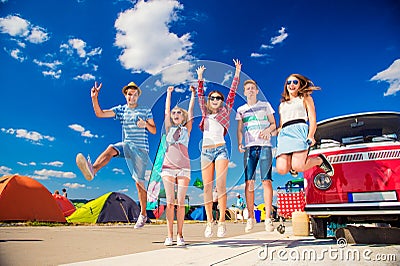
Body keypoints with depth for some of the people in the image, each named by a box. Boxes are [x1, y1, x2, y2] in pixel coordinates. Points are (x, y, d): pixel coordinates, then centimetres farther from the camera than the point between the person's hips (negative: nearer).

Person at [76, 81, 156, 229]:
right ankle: (92, 170, -57)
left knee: (139, 182, 0)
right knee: (111, 149, -32)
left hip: (141, 149, -3)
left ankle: (143, 214, 12)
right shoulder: (120, 110, 9)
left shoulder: (146, 111, 4)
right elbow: (99, 114, 0)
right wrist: (94, 98, -14)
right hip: (127, 145, 3)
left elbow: (154, 131, 5)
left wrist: (145, 124, -15)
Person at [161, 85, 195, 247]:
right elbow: (166, 110, 16)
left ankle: (180, 235, 4)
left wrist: (193, 94, 14)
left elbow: (191, 111, 12)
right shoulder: (169, 129, 16)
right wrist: (169, 93, 21)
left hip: (183, 168, -1)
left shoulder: (187, 129, 14)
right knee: (170, 202, -3)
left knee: (181, 203, -3)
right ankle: (169, 235, 2)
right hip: (168, 167, 1)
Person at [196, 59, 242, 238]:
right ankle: (209, 222, 4)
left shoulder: (225, 111, 11)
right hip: (205, 151, 3)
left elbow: (232, 93, 9)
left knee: (220, 185, -10)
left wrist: (237, 74, 8)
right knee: (207, 187, 0)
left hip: (220, 149, -3)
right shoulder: (205, 113, 18)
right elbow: (200, 96, 20)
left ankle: (222, 222, -6)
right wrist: (200, 78, 20)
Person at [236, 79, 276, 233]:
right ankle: (251, 217, 3)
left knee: (266, 180, -8)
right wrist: (239, 144, -4)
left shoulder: (265, 105, 15)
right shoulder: (241, 110, 16)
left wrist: (268, 130, -8)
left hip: (265, 146, -1)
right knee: (249, 182, -4)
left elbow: (273, 124, 14)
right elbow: (240, 129, 12)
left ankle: (268, 218, -3)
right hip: (249, 147, 1)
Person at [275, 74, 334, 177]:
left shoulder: (305, 98, 21)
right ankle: (291, 162, 17)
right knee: (281, 169, -19)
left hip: (299, 130, -3)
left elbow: (313, 119, 7)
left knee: (298, 167, -26)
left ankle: (320, 160, 6)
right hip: (284, 134, 4)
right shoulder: (282, 104, 32)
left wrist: (310, 136, -12)